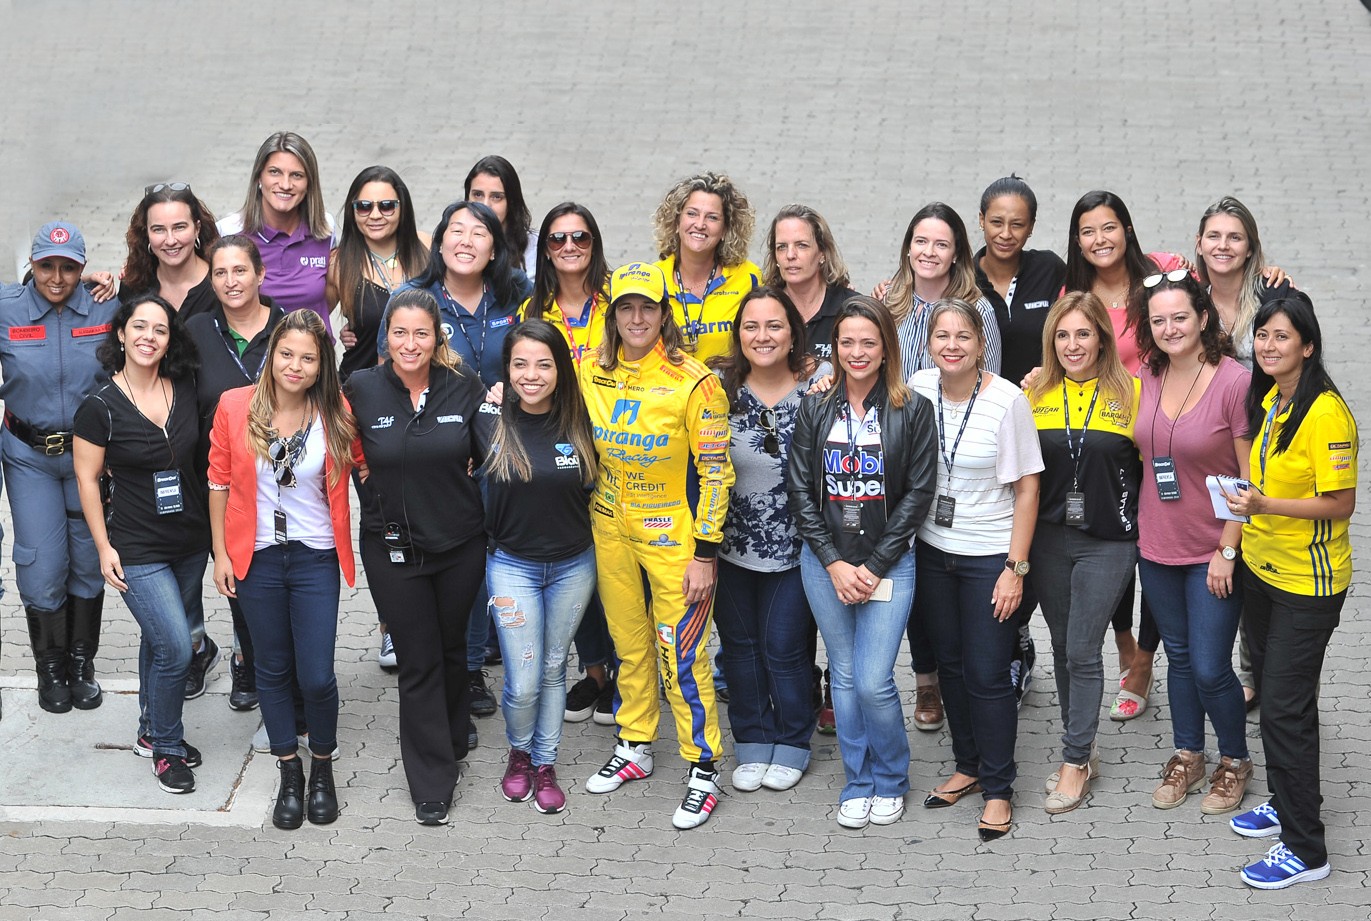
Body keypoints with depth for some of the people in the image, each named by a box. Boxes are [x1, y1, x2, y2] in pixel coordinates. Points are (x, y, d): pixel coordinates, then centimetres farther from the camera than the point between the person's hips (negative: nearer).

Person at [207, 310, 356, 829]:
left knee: (317, 676, -2)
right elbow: (220, 482, 1)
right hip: (257, 557, 1)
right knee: (273, 669, 12)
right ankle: (289, 771, 28)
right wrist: (221, 552, 1)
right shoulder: (235, 408, -6)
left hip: (316, 558, -1)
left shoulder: (337, 416, -8)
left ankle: (323, 767, 23)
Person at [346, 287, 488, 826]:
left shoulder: (464, 387, -7)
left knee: (452, 649, 17)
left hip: (459, 543, 1)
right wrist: (372, 475, -5)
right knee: (418, 662, 1)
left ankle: (452, 744, 40)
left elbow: (488, 454, 5)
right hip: (393, 548, -1)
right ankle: (431, 782, 10)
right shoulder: (362, 390, -8)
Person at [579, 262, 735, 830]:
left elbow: (716, 472, -12)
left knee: (682, 656, -3)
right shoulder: (592, 373, -1)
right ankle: (633, 747, 32)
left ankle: (703, 768, 9)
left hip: (672, 536, -5)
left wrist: (706, 553, -14)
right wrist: (584, 524, 12)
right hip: (611, 532, 5)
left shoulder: (693, 383, -16)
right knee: (628, 645, 17)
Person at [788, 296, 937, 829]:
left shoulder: (912, 411, -3)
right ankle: (857, 784, 24)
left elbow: (919, 492, -5)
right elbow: (799, 490, 3)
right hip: (824, 563, 3)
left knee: (873, 682, -8)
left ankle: (890, 781, 14)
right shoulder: (815, 410, 4)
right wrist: (834, 563, -6)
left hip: (888, 564, -3)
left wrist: (874, 566, -9)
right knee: (844, 677, 10)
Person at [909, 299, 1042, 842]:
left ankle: (998, 790, 11)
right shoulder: (918, 389, -3)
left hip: (989, 555, -4)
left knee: (987, 675, -2)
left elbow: (1027, 489, -10)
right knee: (951, 665, 14)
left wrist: (1016, 568, -13)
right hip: (931, 552, 4)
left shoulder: (1007, 400, -14)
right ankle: (968, 767, 31)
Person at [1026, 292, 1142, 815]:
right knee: (1063, 647, 12)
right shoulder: (1036, 394, 3)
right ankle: (1080, 748, 26)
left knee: (1082, 651, -5)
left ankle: (1076, 762, 4)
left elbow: (1150, 462, 2)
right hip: (1049, 541, 4)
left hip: (1108, 542, -4)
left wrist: (1143, 525, -5)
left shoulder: (1129, 393, -5)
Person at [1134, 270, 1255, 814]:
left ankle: (1234, 762, 21)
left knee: (1210, 668, -2)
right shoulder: (1146, 378, -1)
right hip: (1158, 547, 5)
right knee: (1179, 657, 17)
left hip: (1214, 552, -5)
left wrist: (1228, 550, -14)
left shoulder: (1235, 382, -17)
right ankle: (1187, 757, 33)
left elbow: (1252, 477, -14)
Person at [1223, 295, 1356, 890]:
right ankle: (1284, 802, 36)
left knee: (1284, 706, -6)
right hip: (1261, 568, 8)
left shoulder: (1326, 413, -22)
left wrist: (1266, 506, -30)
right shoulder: (1266, 400, 5)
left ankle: (1305, 850, 2)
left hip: (1309, 581, -8)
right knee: (1272, 691, 19)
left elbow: (1341, 505, -21)